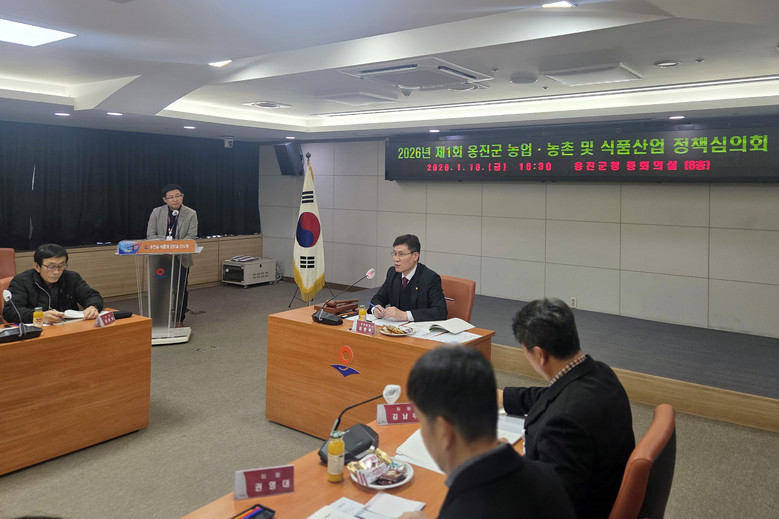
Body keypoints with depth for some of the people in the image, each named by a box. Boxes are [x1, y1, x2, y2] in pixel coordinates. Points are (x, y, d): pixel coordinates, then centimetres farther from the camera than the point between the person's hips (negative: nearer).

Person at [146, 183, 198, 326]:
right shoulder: (156, 213, 3)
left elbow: (191, 236, -8)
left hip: (181, 258, -1)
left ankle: (179, 320, 18)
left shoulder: (191, 214, -1)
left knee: (181, 290, 6)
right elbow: (150, 235, -1)